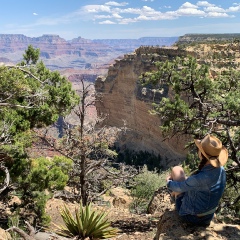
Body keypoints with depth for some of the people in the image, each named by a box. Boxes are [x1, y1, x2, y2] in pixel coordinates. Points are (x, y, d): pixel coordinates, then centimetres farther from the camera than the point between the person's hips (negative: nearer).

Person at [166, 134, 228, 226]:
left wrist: (169, 182, 5)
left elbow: (180, 187, -17)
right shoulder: (221, 170, -13)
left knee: (177, 170, 6)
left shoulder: (201, 178, -37)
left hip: (191, 216, -7)